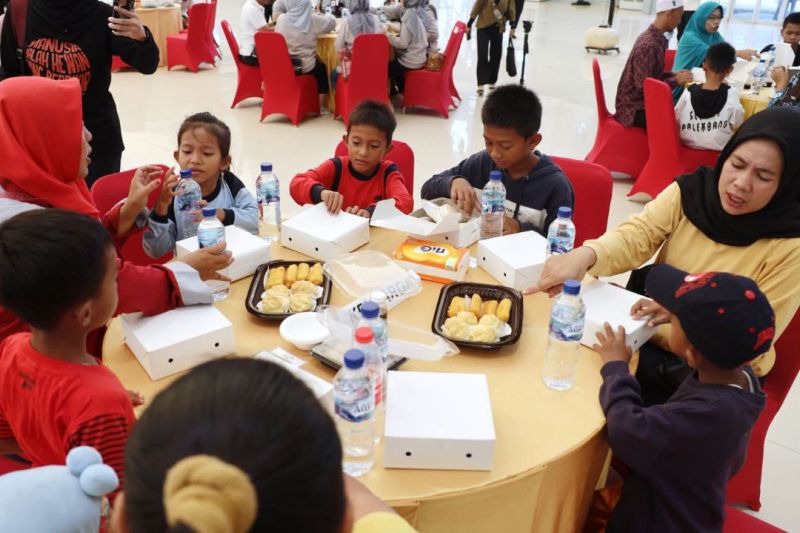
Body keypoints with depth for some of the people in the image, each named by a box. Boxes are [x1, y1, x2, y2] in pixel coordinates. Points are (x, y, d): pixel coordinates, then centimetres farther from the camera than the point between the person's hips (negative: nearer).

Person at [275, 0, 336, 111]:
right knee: (322, 68, 29)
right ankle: (321, 106, 29)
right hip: (306, 66, -3)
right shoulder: (313, 19, -11)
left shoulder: (281, 19, -6)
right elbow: (332, 22, 8)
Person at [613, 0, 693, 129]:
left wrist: (673, 75, 2)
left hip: (642, 101, 9)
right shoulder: (648, 45, -22)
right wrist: (676, 80, -16)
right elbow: (644, 87, -23)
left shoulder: (655, 37, 6)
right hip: (634, 108, -9)